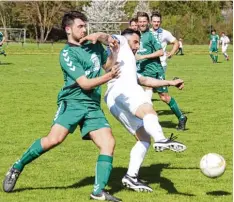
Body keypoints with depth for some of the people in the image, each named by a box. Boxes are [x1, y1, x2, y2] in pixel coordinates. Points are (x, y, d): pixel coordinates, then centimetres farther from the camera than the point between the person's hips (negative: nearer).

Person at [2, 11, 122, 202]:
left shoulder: (94, 46, 12)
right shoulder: (67, 54, -9)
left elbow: (108, 64, 30)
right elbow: (85, 84, -15)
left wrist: (114, 49, 10)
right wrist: (109, 76, -27)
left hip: (92, 105, 6)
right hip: (72, 102, -6)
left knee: (109, 142, -10)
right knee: (54, 138, -24)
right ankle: (17, 168, -4)